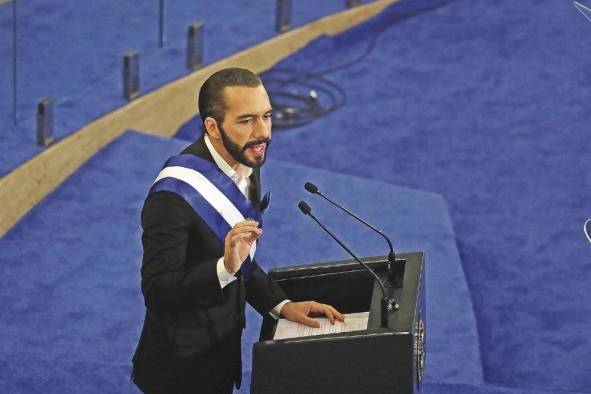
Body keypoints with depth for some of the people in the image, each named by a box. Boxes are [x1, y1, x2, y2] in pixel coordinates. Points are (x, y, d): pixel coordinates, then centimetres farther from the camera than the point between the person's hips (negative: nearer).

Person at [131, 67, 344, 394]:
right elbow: (157, 293, -28)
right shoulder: (174, 195, -27)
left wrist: (281, 305, 0)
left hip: (223, 352, 8)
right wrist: (225, 267, -39)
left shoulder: (245, 165, -1)